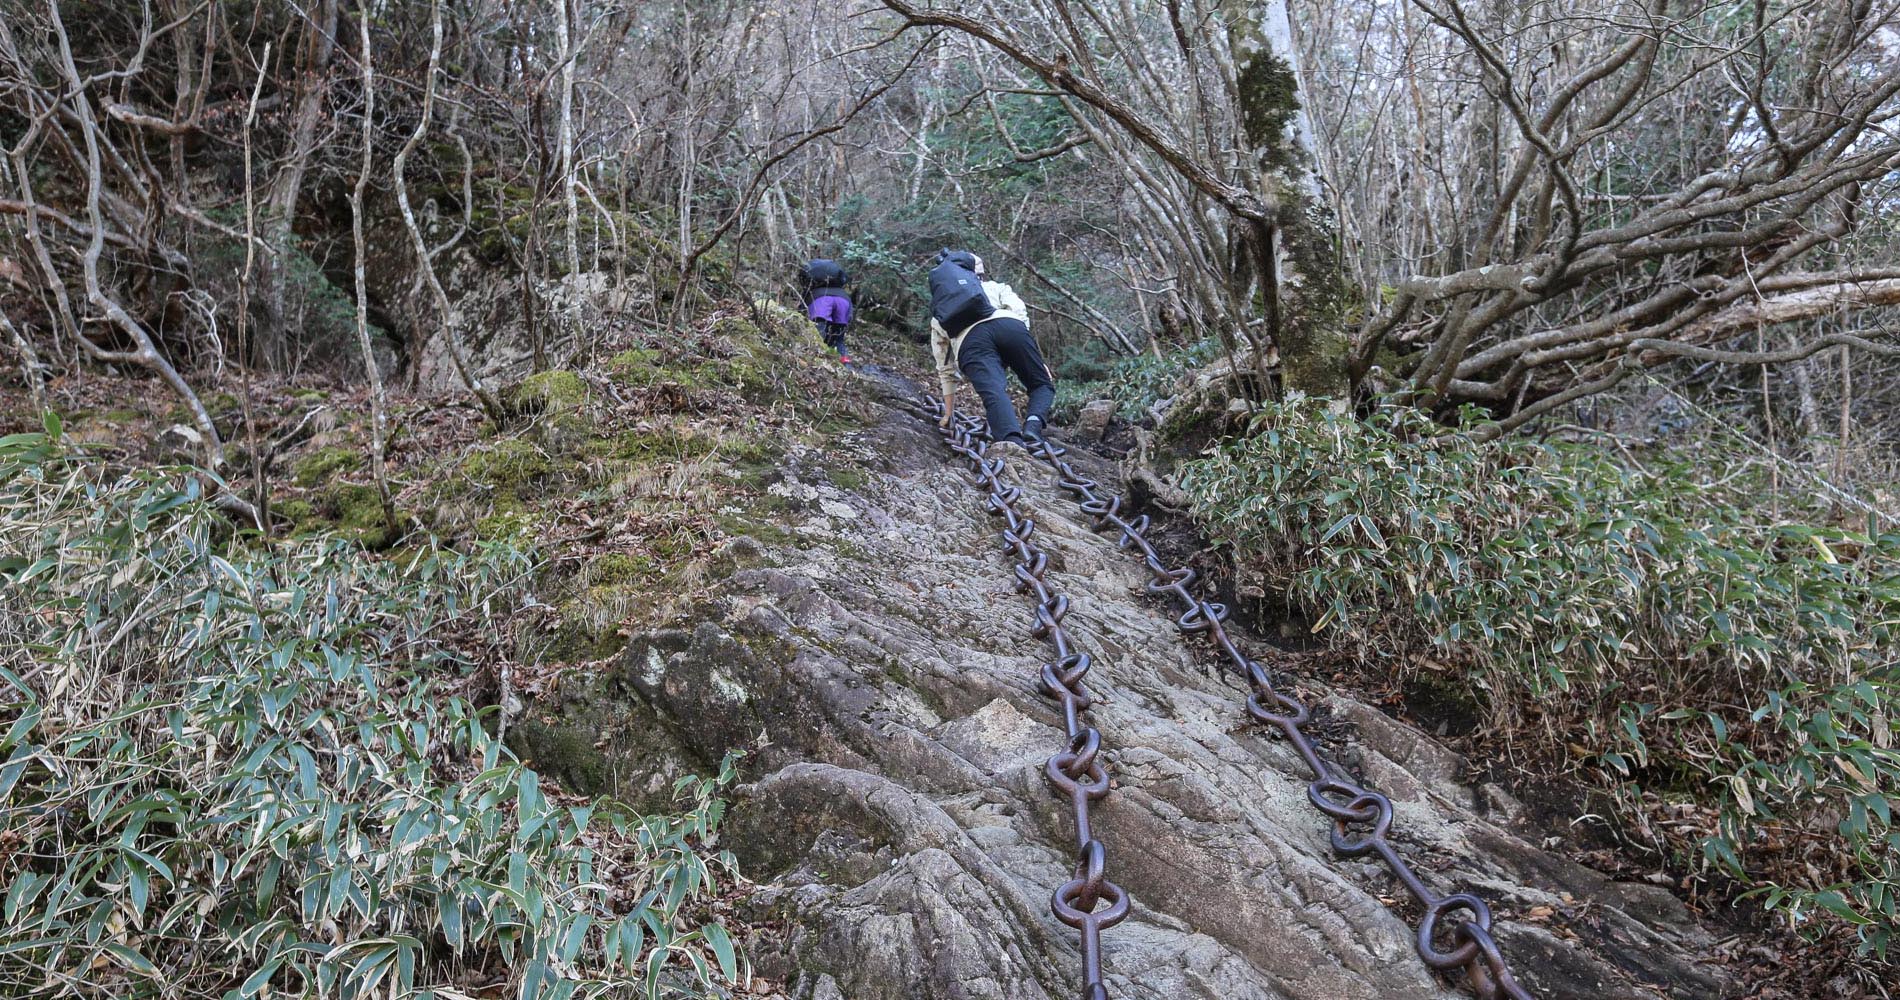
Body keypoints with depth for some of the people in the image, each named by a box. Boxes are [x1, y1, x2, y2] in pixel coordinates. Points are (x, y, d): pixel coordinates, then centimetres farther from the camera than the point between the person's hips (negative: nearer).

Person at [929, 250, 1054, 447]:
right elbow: (1020, 312, 16)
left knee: (995, 396, -20)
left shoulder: (938, 319, 40)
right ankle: (1033, 424, -18)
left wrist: (948, 414, 50)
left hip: (970, 342, 0)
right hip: (1008, 326, 0)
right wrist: (1038, 362, 14)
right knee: (1043, 385, 14)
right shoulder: (995, 287, 38)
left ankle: (1014, 444, -51)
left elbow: (946, 371, 42)